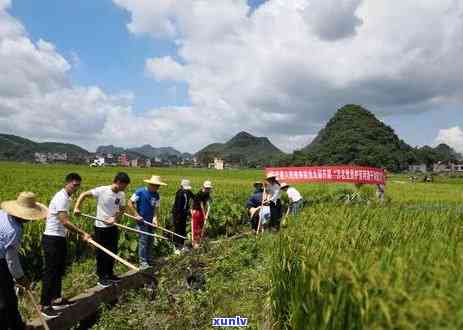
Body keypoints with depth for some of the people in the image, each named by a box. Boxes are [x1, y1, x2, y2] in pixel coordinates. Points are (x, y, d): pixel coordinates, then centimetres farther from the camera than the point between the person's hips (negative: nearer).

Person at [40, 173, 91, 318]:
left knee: (59, 270, 17)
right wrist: (83, 233, -26)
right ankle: (44, 306, 9)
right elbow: (64, 222, -27)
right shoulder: (61, 197, -20)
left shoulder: (66, 197, 11)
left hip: (59, 238, 10)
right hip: (52, 239, -10)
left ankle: (56, 300, 29)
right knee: (50, 271, -2)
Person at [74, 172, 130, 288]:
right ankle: (101, 277, 21)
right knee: (101, 253, 7)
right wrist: (77, 208, -23)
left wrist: (115, 219, -14)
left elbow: (122, 210, 3)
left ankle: (110, 274, 32)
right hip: (101, 227, -5)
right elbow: (84, 194, -12)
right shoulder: (101, 190, -18)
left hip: (113, 227, 5)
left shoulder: (122, 195, -3)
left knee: (113, 252, 15)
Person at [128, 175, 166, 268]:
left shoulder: (157, 195, 1)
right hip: (142, 220, -6)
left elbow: (156, 208, 1)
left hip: (151, 221, 6)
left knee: (151, 240, 13)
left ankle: (150, 261, 25)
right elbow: (130, 203, -12)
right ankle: (143, 262, 4)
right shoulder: (140, 191, -14)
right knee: (143, 240, -5)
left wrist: (155, 218, -16)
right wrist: (136, 215, -15)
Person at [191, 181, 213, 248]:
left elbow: (208, 205, -5)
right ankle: (194, 242, 3)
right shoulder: (199, 194, -22)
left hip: (203, 211, 7)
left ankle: (199, 241, 23)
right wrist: (204, 215, -16)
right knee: (195, 227, -3)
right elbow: (201, 205, -19)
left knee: (201, 227, 12)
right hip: (196, 211, -7)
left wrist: (206, 214, -14)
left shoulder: (208, 194, -1)